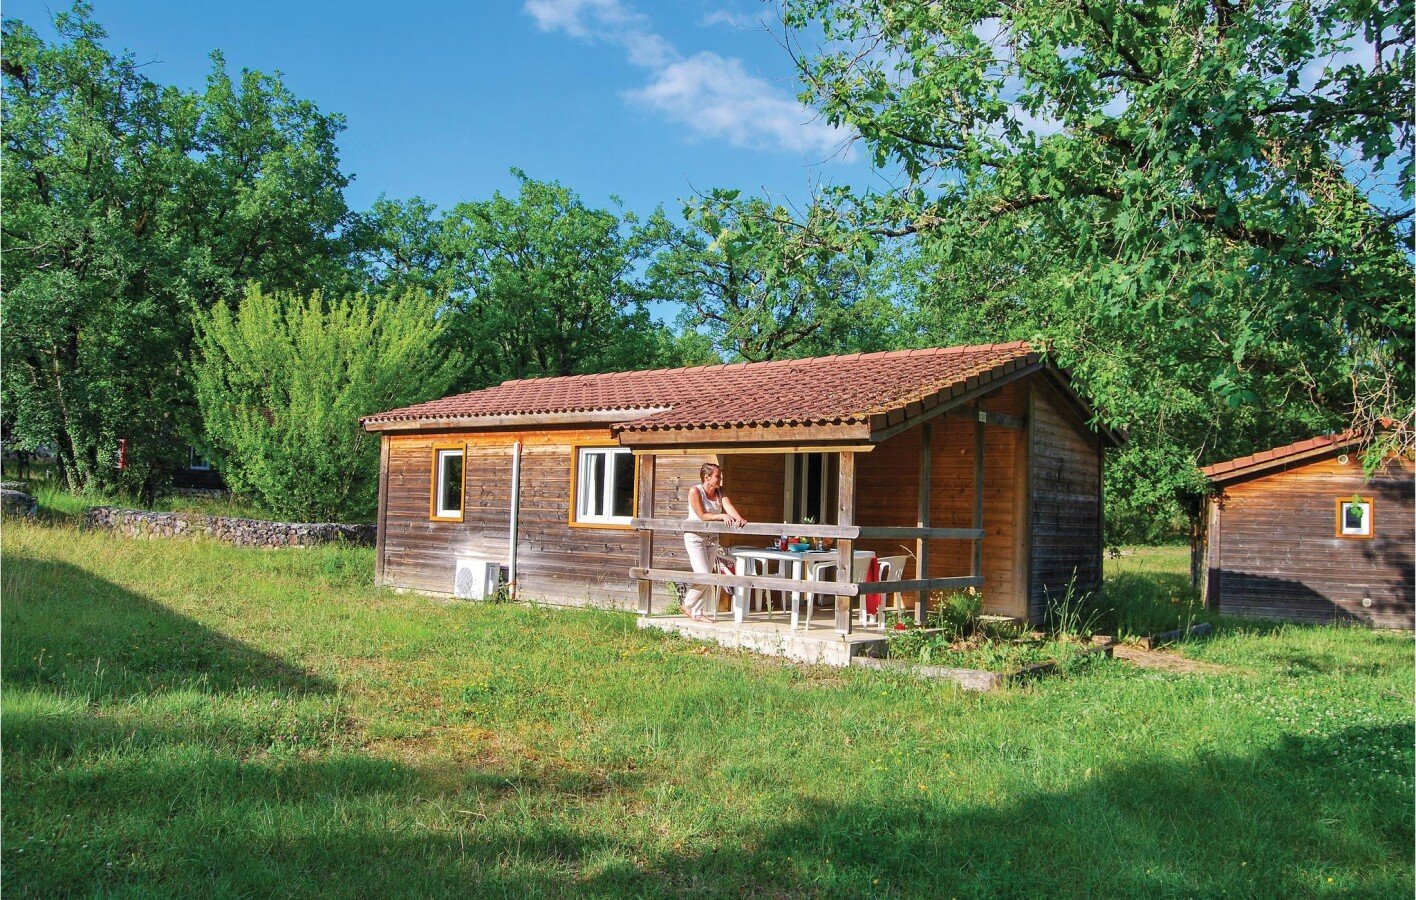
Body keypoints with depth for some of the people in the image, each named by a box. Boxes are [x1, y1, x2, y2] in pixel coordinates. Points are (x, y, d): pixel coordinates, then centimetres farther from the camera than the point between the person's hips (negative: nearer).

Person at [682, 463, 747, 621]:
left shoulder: (720, 492, 3)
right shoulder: (695, 491, -14)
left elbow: (728, 506, -14)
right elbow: (702, 516, -19)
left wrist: (739, 518, -33)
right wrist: (722, 516, -28)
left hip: (712, 537, 7)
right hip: (695, 536, -6)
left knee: (707, 576, 6)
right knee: (703, 576, -14)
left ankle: (697, 612, 16)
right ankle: (688, 604, 7)